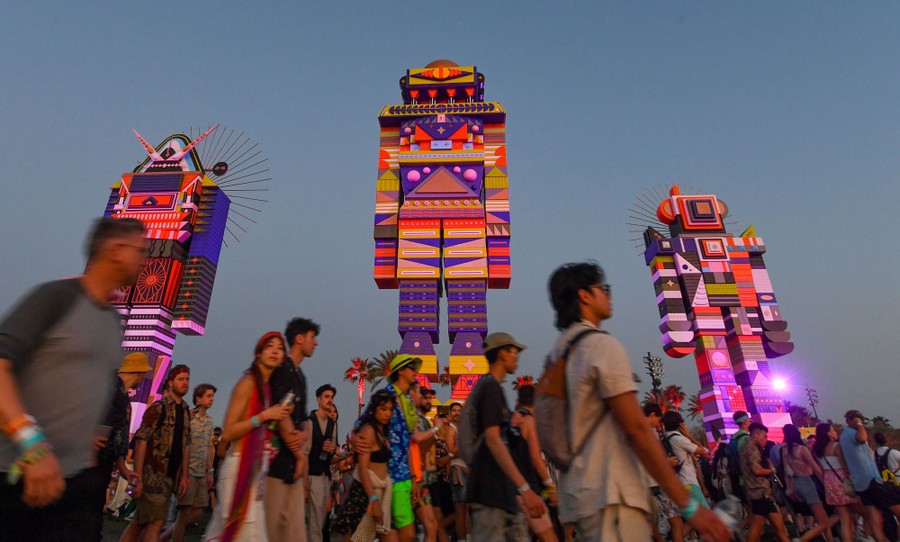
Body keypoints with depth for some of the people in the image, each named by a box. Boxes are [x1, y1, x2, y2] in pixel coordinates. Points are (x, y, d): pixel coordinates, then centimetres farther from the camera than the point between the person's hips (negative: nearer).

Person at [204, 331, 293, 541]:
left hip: (258, 466, 8)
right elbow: (227, 433, -14)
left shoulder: (268, 386, 13)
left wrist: (282, 417, 5)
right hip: (241, 465, -8)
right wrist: (264, 416, -17)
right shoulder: (248, 382, -11)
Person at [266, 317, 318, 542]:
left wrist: (304, 434, -6)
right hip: (278, 459, -8)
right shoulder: (282, 368, -10)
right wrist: (300, 454, -9)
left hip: (292, 461, 8)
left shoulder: (299, 375, 17)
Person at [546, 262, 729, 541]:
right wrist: (689, 505, -13)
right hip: (608, 493, -9)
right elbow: (636, 429, -18)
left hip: (579, 494, 9)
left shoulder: (557, 354, 13)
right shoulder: (602, 346, -13)